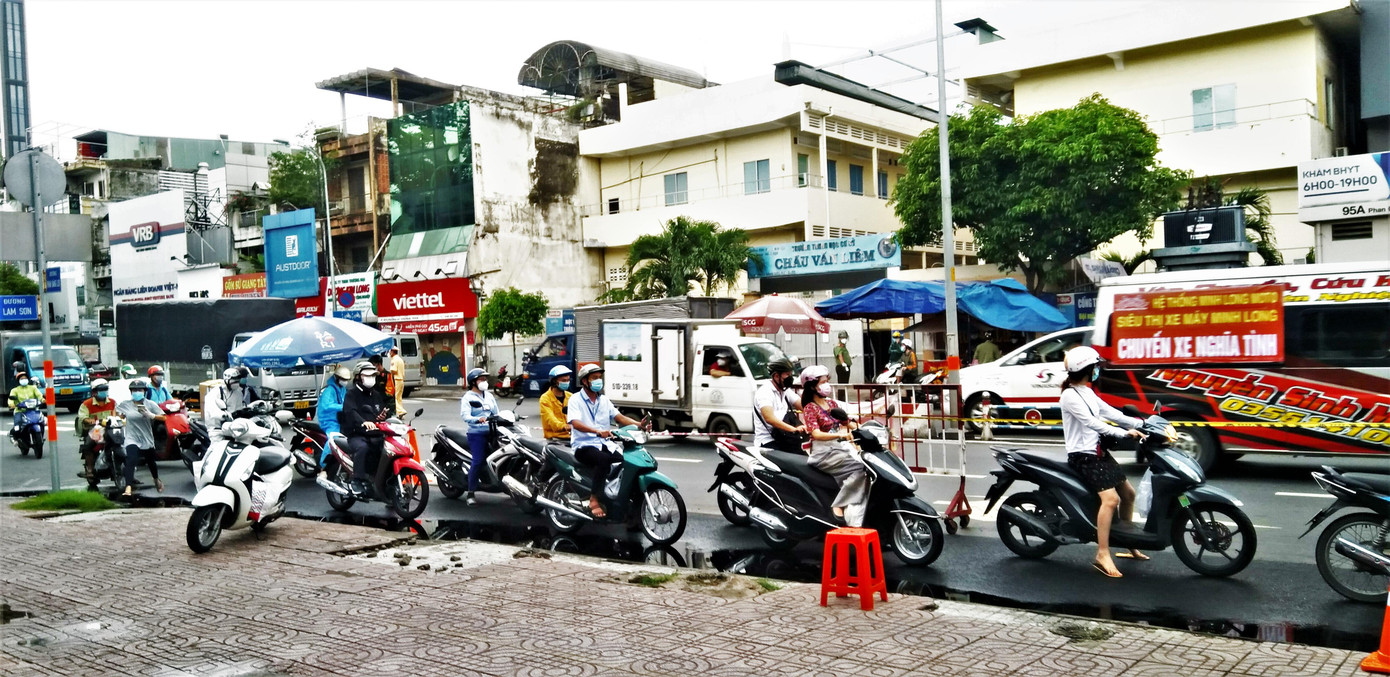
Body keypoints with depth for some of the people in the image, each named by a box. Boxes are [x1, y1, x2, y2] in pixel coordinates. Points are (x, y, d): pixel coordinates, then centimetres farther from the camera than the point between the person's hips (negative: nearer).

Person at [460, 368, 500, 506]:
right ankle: (470, 494, -11)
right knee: (478, 461, -17)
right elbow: (465, 416, -13)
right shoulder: (468, 397, 1)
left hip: (491, 432, 7)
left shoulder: (489, 396, 22)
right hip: (477, 433, -7)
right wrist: (478, 419, -31)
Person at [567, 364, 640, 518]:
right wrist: (598, 431, -36)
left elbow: (619, 417, 5)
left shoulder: (604, 400, 17)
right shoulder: (576, 400, -1)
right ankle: (593, 501, -30)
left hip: (604, 445, 5)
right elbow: (576, 423, -18)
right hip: (584, 446, -5)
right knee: (604, 459, -36)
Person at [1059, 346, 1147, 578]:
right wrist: (1124, 433, -28)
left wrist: (1142, 424, 2)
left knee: (1128, 492, 16)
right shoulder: (1070, 396, -16)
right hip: (1083, 456, -10)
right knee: (1111, 498, -24)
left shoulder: (1086, 392, 14)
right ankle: (1102, 556, -21)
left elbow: (1110, 413, 10)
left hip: (1098, 451, 10)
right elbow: (1092, 422, -23)